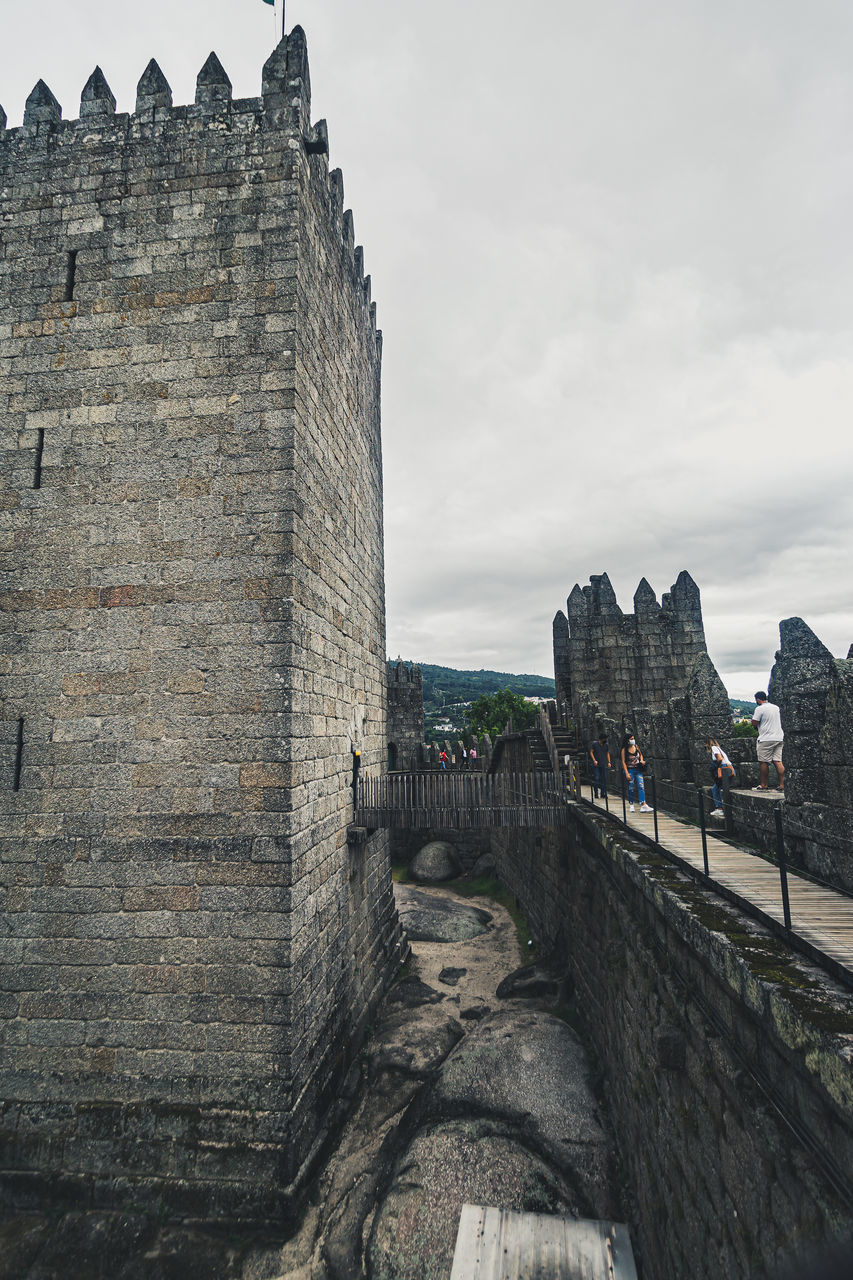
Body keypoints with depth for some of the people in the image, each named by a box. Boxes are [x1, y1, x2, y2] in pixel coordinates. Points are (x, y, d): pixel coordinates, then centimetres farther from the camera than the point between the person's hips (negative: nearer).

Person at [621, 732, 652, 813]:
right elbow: (623, 762, -9)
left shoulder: (636, 746, 4)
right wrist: (627, 773, -15)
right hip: (630, 770, -4)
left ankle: (643, 806, -13)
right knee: (631, 788, 1)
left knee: (641, 787, -7)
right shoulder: (624, 750, -9)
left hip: (638, 770, 4)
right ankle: (631, 804, 17)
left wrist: (642, 760, 1)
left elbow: (641, 754, 22)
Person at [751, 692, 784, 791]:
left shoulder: (759, 709, -9)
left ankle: (764, 785, 3)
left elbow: (754, 724, -11)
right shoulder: (776, 707, 14)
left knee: (763, 762, -1)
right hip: (779, 738, 7)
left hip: (766, 739, -7)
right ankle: (782, 785, 2)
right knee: (778, 761, 5)